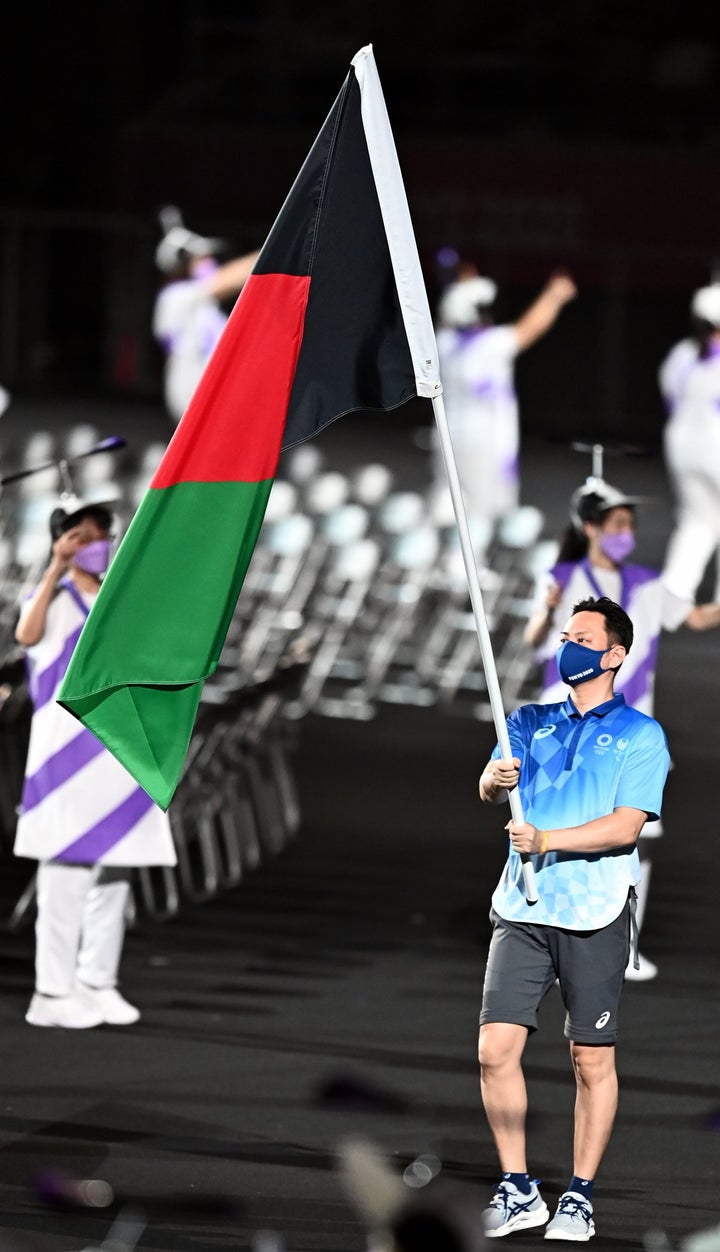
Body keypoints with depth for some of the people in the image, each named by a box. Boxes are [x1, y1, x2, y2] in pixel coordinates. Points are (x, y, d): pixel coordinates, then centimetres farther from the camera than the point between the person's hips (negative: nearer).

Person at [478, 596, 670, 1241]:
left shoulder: (640, 734, 3)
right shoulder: (530, 722, 16)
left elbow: (626, 826, -9)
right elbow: (490, 788, 2)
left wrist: (546, 841, -18)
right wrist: (497, 781, -21)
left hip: (595, 915, -3)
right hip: (522, 909, 3)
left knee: (593, 1060, -1)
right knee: (497, 1047, -7)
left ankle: (580, 1197, 8)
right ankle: (517, 1189, 3)